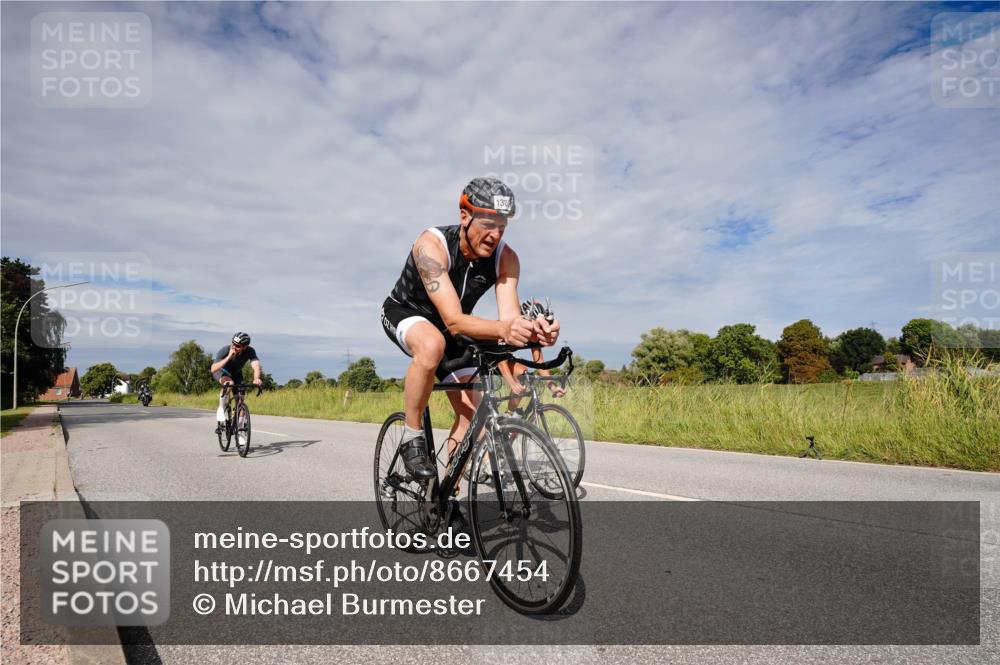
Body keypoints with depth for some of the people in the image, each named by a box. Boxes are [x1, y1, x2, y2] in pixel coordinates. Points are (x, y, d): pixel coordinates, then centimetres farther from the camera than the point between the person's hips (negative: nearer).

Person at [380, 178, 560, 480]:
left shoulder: (505, 258, -20)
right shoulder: (432, 244, -35)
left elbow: (510, 317, -30)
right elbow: (454, 321, -44)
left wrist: (532, 330, -54)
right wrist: (502, 330, -62)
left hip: (452, 329, 5)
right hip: (405, 312, -5)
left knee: (471, 414, -5)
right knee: (432, 345, -41)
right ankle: (412, 439, -19)